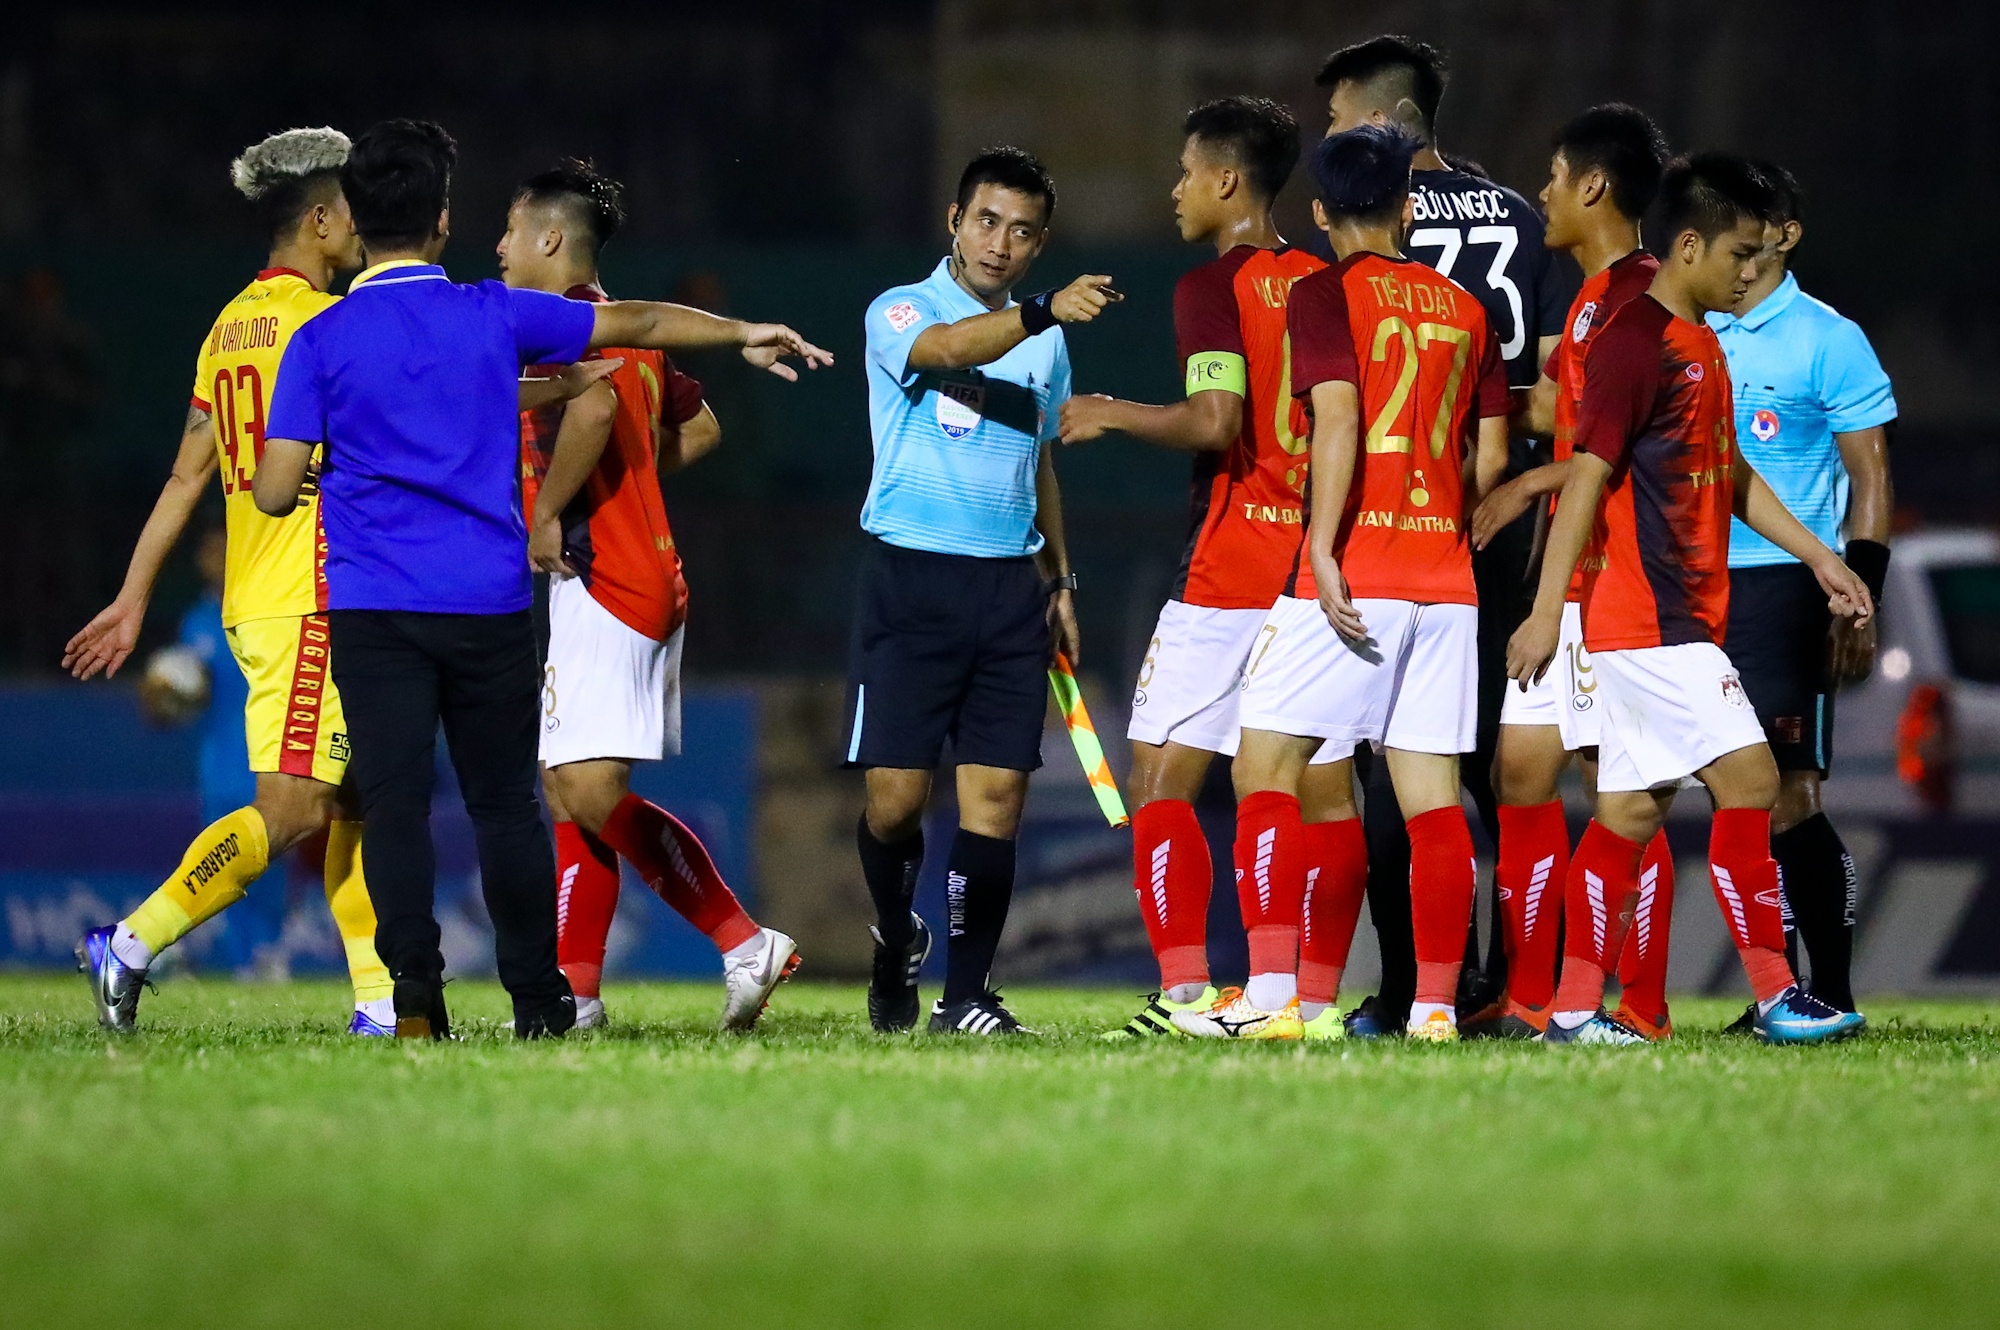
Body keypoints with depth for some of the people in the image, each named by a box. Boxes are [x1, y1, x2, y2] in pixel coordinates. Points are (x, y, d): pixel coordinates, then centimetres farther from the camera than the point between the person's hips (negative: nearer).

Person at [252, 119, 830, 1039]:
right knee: (504, 803, 11)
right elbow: (635, 323, 17)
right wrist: (744, 334, 32)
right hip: (490, 604, 2)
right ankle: (538, 1000, 18)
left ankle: (416, 995, -15)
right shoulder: (495, 317, 3)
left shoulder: (320, 342, -2)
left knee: (394, 806, -3)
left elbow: (275, 491, -6)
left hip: (373, 612, -2)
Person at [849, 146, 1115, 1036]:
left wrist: (1059, 580, 20)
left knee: (997, 791, -4)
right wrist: (1045, 311, -44)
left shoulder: (1047, 344, 15)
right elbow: (942, 348, -28)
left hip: (1010, 586, 4)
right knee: (895, 795, -5)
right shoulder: (900, 312, -3)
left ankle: (965, 995, 1)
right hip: (911, 577, -4)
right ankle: (896, 942, 23)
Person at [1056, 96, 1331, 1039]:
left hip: (1227, 575, -7)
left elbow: (1216, 421, -20)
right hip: (1319, 568, 7)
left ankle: (1187, 991, -14)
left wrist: (1114, 416, -6)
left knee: (1160, 783, -4)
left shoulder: (1215, 287, -9)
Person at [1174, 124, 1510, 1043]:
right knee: (1431, 795, 5)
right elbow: (1490, 456, 14)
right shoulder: (1463, 308, 14)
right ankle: (1435, 1007, 2)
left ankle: (1273, 995, -11)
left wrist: (1324, 550, -18)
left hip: (1350, 575, -6)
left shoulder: (1327, 294, -3)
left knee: (1265, 767, -2)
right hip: (1445, 576, 6)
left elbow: (1339, 419, -15)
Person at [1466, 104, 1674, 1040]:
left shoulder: (1639, 294, -13)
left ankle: (1642, 1005, -3)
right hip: (1572, 580, 10)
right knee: (1522, 767, 9)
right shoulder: (1593, 297, 17)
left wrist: (1528, 487, -15)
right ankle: (1529, 998, 13)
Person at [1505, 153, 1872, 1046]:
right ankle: (1776, 996, -7)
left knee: (1633, 808, 8)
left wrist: (1819, 558, 25)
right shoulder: (1635, 343, -14)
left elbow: (1728, 473, 27)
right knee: (1748, 778, -10)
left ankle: (1575, 1008, 10)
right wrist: (1547, 612, -20)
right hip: (1649, 623, -10)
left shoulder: (1699, 344, 17)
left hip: (1679, 620, 10)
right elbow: (1587, 478, -17)